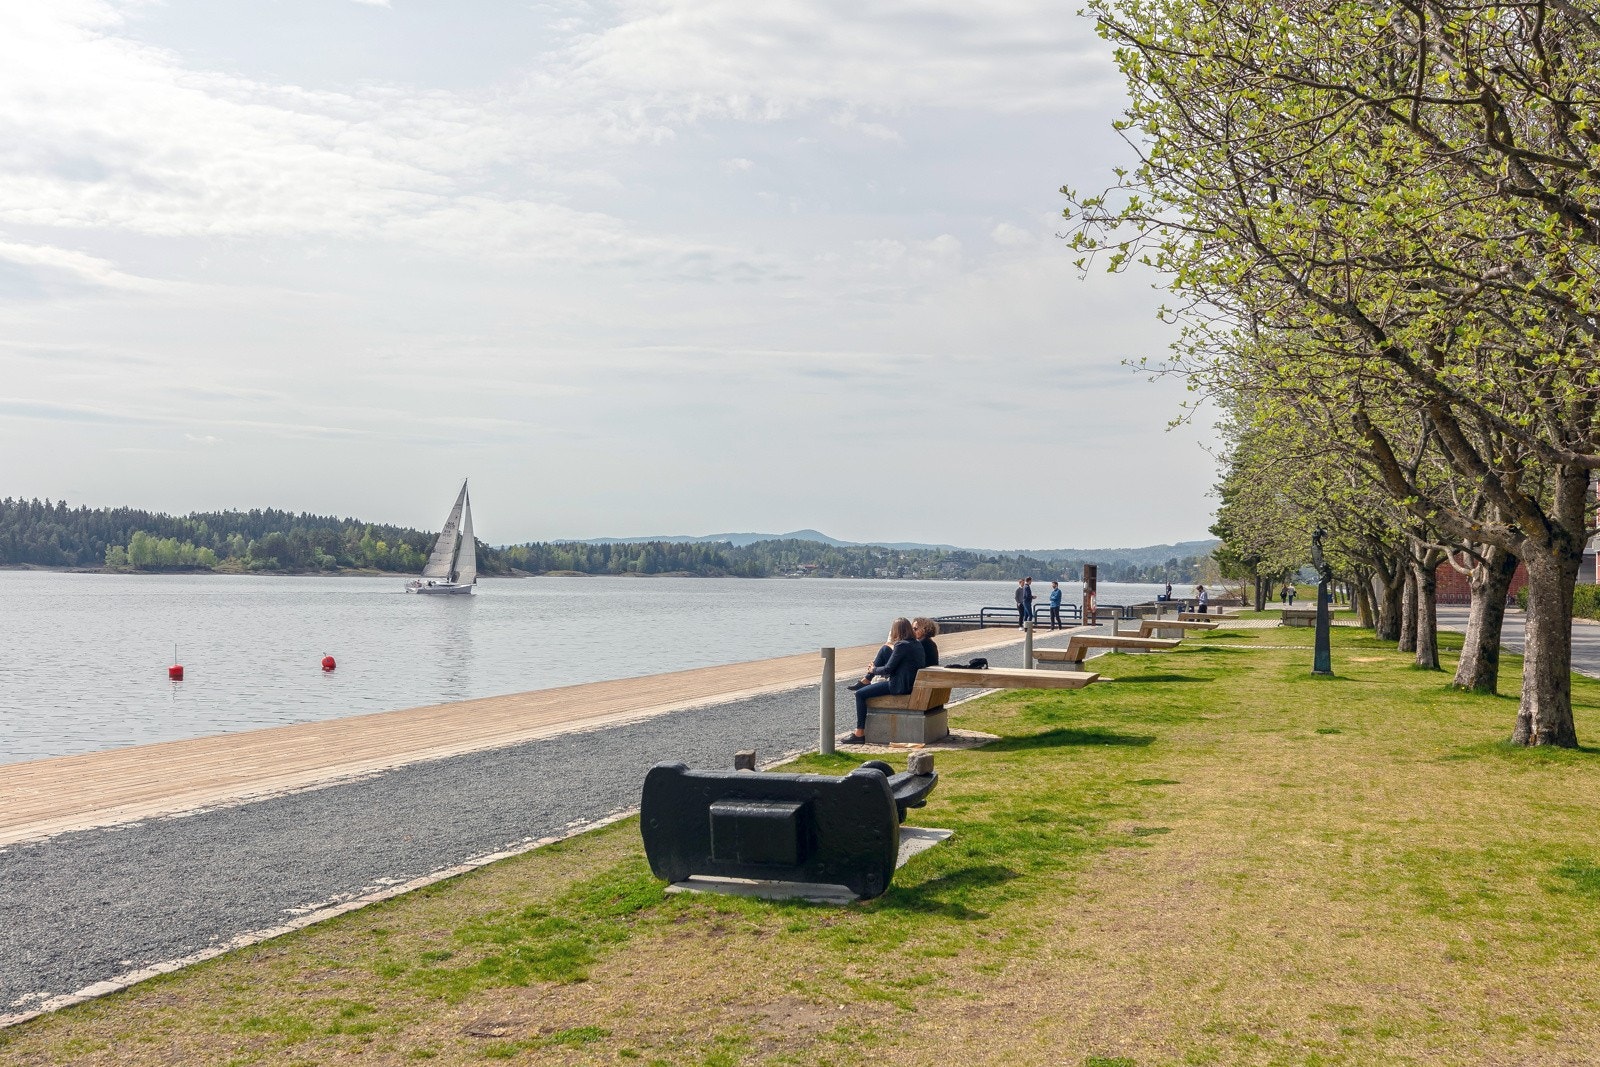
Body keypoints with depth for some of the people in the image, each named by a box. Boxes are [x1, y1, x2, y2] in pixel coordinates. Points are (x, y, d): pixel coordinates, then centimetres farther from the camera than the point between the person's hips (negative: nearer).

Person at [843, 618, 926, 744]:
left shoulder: (901, 645, -17)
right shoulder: (917, 645, 11)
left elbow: (888, 669, -16)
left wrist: (874, 669, 3)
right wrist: (893, 647, 37)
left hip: (899, 687, -10)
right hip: (911, 685, 10)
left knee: (860, 694, -6)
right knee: (867, 690, 25)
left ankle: (859, 733, -6)